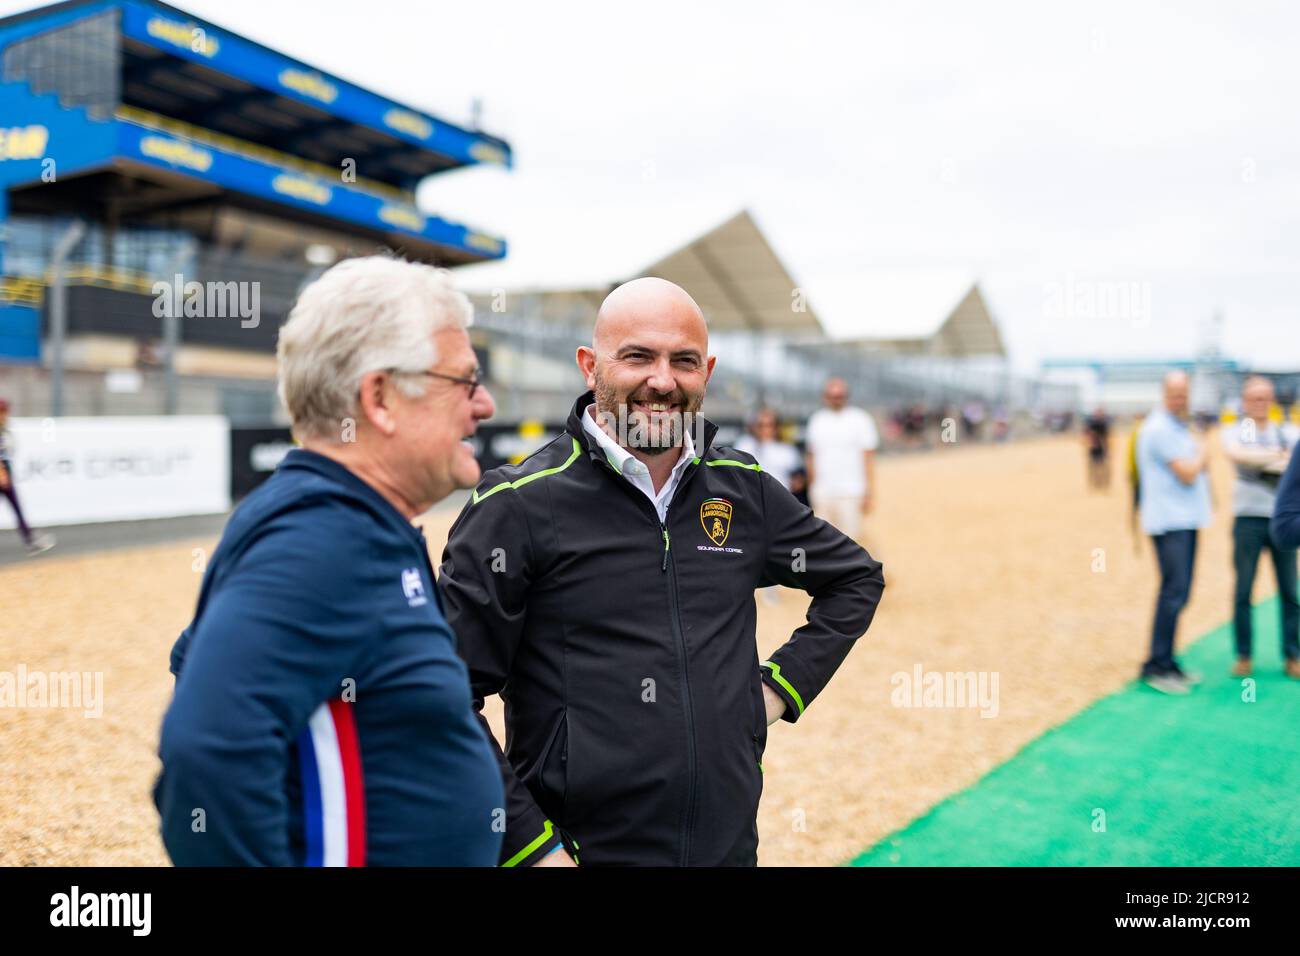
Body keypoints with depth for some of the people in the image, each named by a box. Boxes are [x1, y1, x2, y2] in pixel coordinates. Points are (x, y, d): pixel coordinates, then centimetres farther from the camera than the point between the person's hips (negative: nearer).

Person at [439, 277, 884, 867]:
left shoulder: (745, 491, 3)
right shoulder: (517, 504, -11)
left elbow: (856, 577, 19)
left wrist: (784, 685, 8)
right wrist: (530, 845, -14)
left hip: (730, 845, 5)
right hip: (581, 846, -4)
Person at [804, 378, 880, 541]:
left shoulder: (860, 420, -1)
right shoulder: (817, 419, 11)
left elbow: (869, 458, -2)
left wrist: (870, 493, -8)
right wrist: (811, 489, 11)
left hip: (851, 495, -4)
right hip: (822, 495, 4)